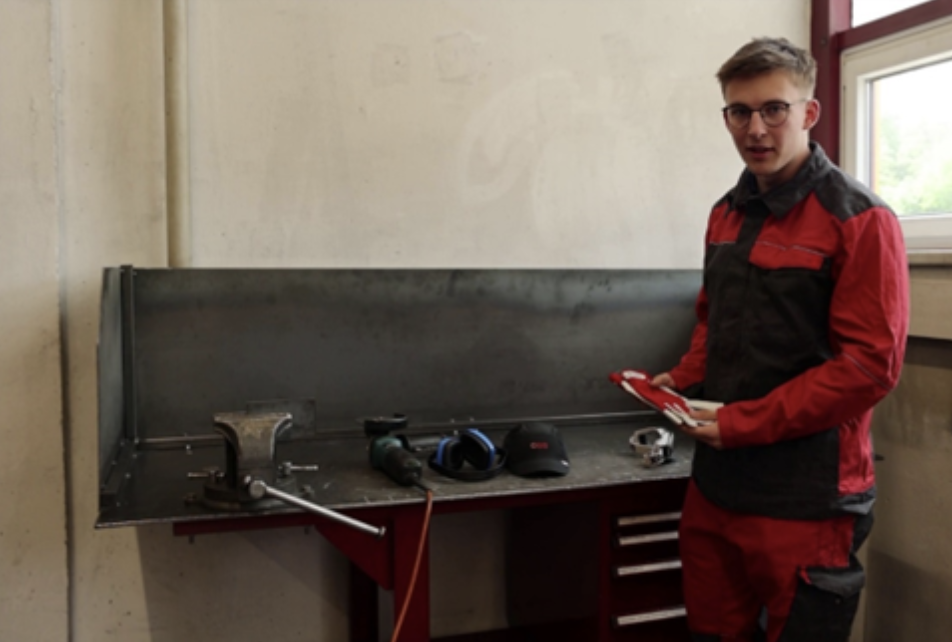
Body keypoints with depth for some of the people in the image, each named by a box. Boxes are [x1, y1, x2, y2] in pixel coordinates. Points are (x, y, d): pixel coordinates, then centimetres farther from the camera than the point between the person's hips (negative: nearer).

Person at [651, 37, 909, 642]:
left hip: (807, 500, -6)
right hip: (715, 481, 7)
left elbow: (872, 363, -17)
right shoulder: (727, 214, 11)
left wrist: (747, 423, -18)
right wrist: (683, 378, 3)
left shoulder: (859, 219, -11)